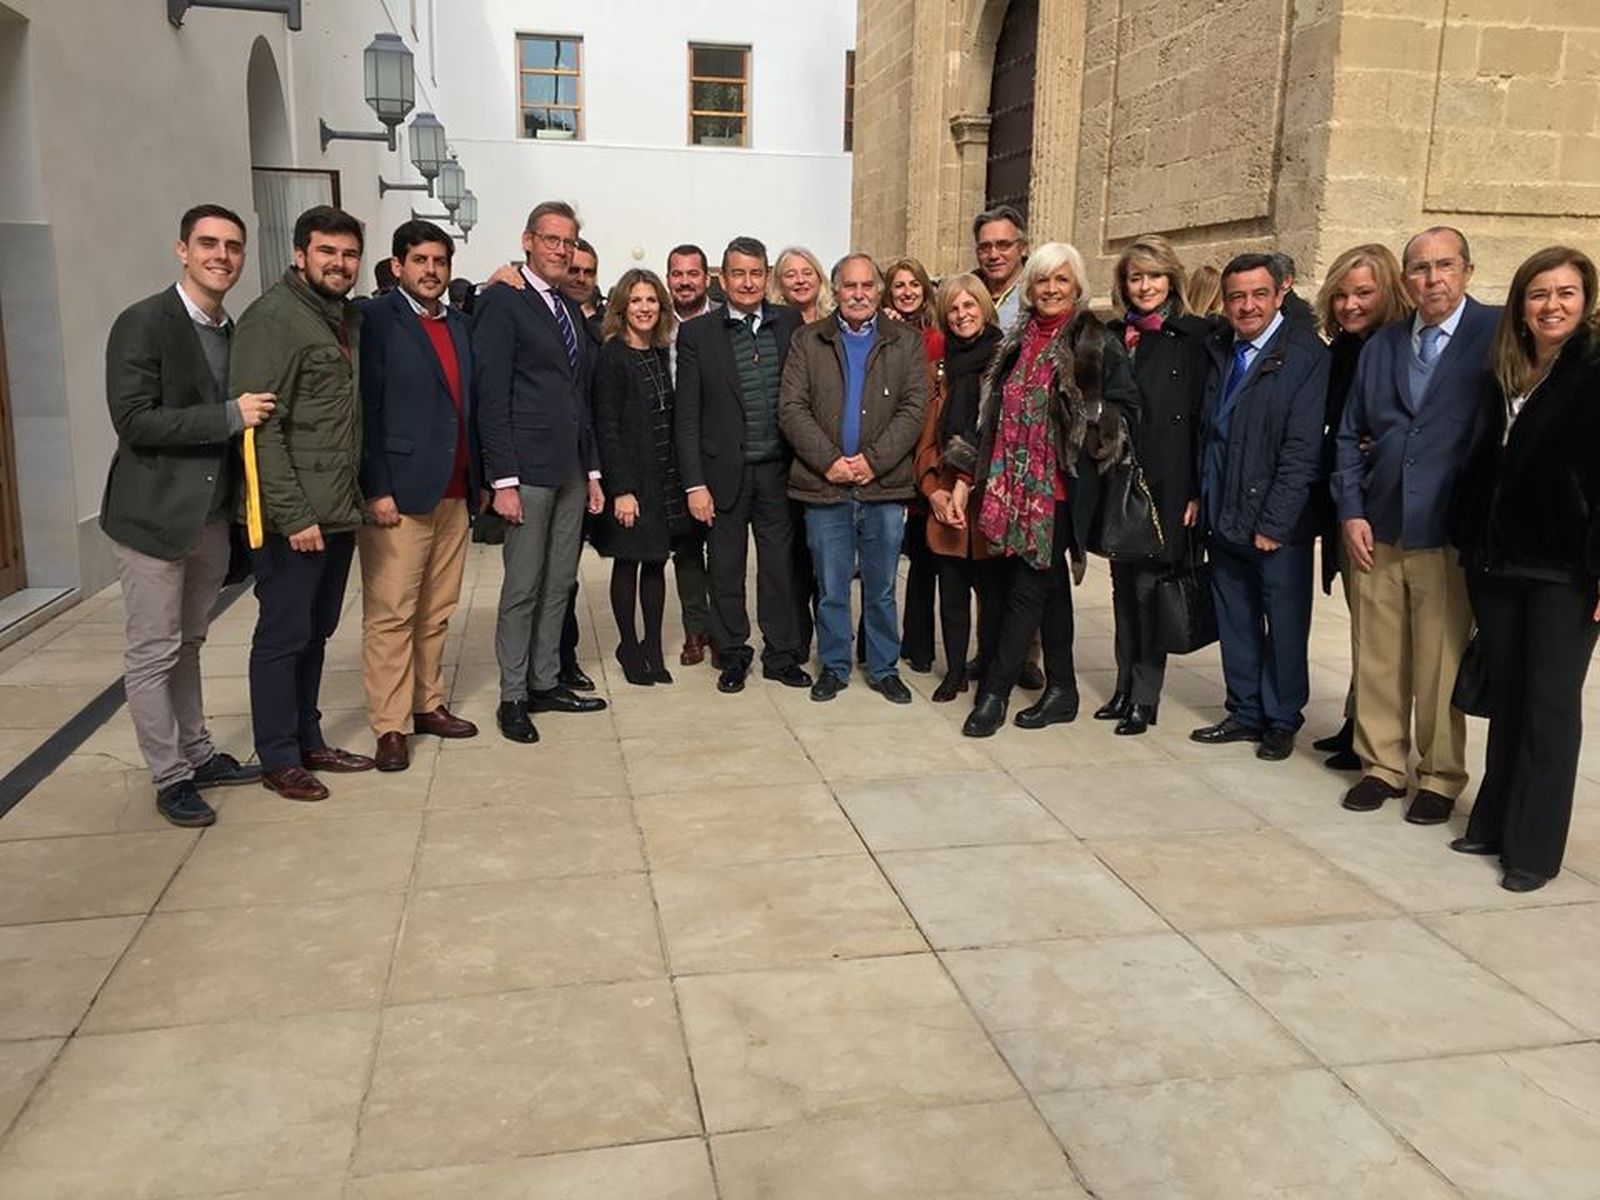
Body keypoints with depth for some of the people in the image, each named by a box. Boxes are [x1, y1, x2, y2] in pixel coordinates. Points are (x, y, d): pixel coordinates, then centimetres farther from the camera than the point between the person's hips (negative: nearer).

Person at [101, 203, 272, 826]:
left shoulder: (233, 331, 9)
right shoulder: (142, 324, -11)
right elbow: (134, 421, -19)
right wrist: (229, 417, -22)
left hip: (213, 516, 6)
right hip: (154, 516, -6)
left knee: (187, 644, 19)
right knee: (152, 653, 4)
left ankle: (198, 753, 29)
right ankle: (169, 777, 14)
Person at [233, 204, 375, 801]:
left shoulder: (351, 320, 13)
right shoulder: (272, 319, -11)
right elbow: (261, 427, -17)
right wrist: (293, 515, -20)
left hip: (339, 511, 8)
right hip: (294, 517, -8)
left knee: (315, 633, 17)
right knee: (282, 636, 3)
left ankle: (308, 740, 30)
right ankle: (278, 759, 16)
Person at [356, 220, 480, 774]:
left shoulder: (458, 324, 16)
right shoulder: (376, 319, -4)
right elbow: (366, 409, -9)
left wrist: (479, 479, 13)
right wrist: (376, 490, -14)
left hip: (454, 494, 6)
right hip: (399, 495, -6)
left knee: (437, 612, 12)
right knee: (390, 615, -2)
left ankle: (428, 705, 24)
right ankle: (390, 727, 5)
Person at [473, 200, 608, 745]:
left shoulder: (571, 310, 16)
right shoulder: (501, 302, -7)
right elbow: (491, 395, -12)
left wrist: (592, 470, 16)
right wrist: (503, 479, -16)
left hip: (571, 470, 7)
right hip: (528, 470, -7)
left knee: (559, 584, 12)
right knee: (523, 588, -1)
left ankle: (546, 683, 22)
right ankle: (513, 697, 10)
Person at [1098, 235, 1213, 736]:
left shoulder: (1193, 337, -1)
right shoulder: (1112, 336, 12)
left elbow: (1203, 417, -6)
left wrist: (1195, 490, -12)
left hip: (1165, 484, -4)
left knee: (1150, 587, -1)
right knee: (1123, 586, 11)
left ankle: (1145, 697, 9)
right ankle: (1125, 686, 22)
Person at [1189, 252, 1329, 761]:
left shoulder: (1306, 354, -11)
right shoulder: (1218, 348, 8)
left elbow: (1302, 449, -14)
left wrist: (1274, 522, -16)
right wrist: (1199, 494, 8)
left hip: (1278, 522, -5)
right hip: (1223, 517, 6)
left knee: (1284, 624, 7)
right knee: (1235, 620, 14)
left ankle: (1281, 720, 22)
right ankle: (1246, 713, 27)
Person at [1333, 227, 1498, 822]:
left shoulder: (1496, 334, -4)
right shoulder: (1382, 344, 11)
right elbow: (1351, 435, 13)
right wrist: (1351, 511, 3)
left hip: (1448, 534, -4)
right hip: (1376, 532, 4)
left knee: (1442, 665, 5)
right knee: (1377, 659, 10)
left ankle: (1440, 777, 21)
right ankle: (1380, 764, 25)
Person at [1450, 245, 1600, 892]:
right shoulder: (1502, 374, 11)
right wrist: (1468, 542, 7)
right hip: (1495, 564, 5)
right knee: (1505, 698, 13)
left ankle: (1534, 846, 10)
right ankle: (1495, 822, 25)